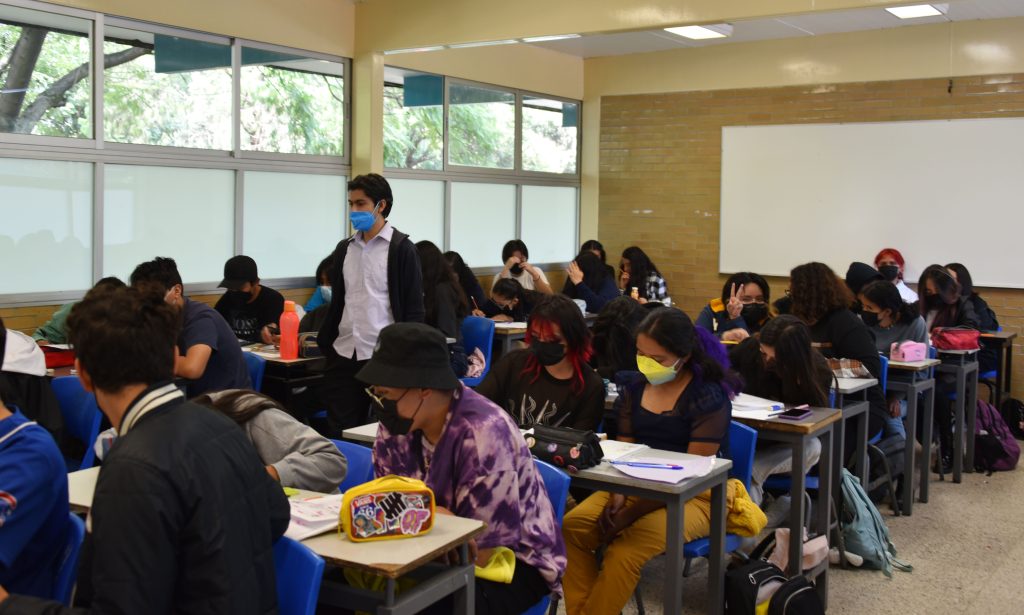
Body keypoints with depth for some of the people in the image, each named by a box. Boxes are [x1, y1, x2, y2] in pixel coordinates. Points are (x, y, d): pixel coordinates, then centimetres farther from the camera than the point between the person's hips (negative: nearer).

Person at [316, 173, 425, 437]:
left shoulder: (401, 248, -5)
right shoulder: (344, 248, 12)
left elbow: (414, 308, -7)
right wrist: (322, 343, 11)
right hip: (344, 355, 5)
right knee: (339, 432, 6)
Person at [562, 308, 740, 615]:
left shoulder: (709, 397, -14)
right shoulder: (634, 386, 5)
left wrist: (629, 515, -22)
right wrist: (617, 496, -13)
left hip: (693, 497, -6)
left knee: (625, 548, -31)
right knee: (571, 527, -20)